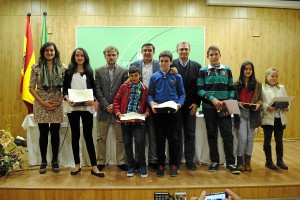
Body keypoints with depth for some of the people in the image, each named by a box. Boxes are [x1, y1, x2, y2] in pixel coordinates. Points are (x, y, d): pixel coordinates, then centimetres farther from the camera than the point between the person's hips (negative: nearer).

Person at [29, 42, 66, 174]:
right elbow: (31, 88, 0)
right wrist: (42, 102, -9)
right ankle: (43, 162, 20)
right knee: (43, 133, 6)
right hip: (41, 105, 0)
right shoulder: (36, 68, 0)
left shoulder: (62, 67, 2)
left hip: (57, 106, 0)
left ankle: (55, 161, 19)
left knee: (55, 133, 6)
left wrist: (59, 101, -9)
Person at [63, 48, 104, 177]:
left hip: (87, 107, -1)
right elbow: (65, 89, 6)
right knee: (75, 135, 8)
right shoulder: (69, 72, 9)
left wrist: (92, 100, -11)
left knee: (88, 136, -2)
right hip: (72, 107, 1)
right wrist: (67, 99, -14)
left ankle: (94, 167, 1)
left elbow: (94, 89, 8)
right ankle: (77, 165, 19)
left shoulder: (89, 72, 10)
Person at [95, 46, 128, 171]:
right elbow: (97, 90, 1)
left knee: (120, 138, 5)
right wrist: (106, 105, -10)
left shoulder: (123, 71, 5)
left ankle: (121, 162, 15)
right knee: (101, 138, 7)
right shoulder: (99, 71, 7)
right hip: (103, 109, 1)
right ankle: (100, 162, 17)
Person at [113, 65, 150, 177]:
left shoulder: (144, 89, 4)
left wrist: (146, 113, -11)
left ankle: (142, 166, 9)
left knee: (139, 142, -10)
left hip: (138, 120, -1)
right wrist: (118, 113, -7)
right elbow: (116, 101, 5)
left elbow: (147, 104, 6)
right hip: (125, 120, 2)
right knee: (127, 143, 7)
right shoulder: (123, 87, 5)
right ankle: (131, 166, 22)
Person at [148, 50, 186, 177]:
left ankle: (173, 165, 17)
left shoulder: (177, 76, 5)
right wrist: (151, 102, -12)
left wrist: (179, 104, -12)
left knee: (173, 138, 5)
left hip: (172, 112, -1)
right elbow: (150, 94, 8)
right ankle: (161, 165, 19)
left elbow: (182, 93, 5)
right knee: (160, 139, 8)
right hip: (158, 112, 1)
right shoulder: (154, 77, 7)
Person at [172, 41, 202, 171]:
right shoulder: (171, 65, -2)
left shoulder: (196, 66, 5)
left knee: (190, 134, 8)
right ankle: (176, 160, 18)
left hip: (190, 106, 2)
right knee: (176, 134, 7)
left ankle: (190, 161, 18)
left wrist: (196, 103, -5)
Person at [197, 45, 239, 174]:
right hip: (209, 107, -1)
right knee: (212, 134, 7)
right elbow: (200, 90, -4)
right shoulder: (203, 71, 3)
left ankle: (230, 163, 6)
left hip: (224, 107, 1)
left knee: (227, 134, -3)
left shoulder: (227, 70, 9)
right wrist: (212, 99, -17)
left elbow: (231, 88, 10)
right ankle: (214, 161, 19)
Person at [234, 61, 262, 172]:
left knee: (250, 138, 9)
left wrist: (258, 104, -13)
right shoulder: (237, 84, 2)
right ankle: (240, 162, 11)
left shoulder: (257, 84, 6)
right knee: (243, 138, -6)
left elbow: (260, 98, 8)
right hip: (240, 114, -2)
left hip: (252, 114, 2)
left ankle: (248, 161, 22)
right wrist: (238, 103, -16)